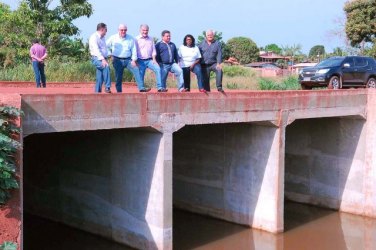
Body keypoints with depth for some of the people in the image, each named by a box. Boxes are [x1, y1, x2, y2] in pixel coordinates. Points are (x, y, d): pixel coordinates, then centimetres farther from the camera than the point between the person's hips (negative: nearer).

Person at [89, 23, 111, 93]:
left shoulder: (102, 38, 19)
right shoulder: (94, 37, -9)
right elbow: (96, 49, -21)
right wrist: (102, 59, -31)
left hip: (103, 59, 9)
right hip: (97, 58, -9)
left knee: (100, 77, 5)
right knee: (106, 67, -31)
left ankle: (97, 91, 9)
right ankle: (107, 87, -33)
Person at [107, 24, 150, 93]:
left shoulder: (131, 39, 3)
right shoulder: (113, 38, 4)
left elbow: (134, 50, 2)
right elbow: (106, 46, 16)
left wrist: (134, 60, -7)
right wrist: (111, 54, 13)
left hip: (128, 60, 0)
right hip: (117, 60, 0)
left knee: (136, 70, -19)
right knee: (118, 77, 1)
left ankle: (141, 88, -23)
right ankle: (119, 91, 11)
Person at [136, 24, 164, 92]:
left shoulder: (151, 39, 13)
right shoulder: (137, 39, 2)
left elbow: (153, 50, 13)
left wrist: (154, 60, 0)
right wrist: (136, 62, -5)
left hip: (149, 60, 2)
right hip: (141, 61, -2)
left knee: (158, 69, -20)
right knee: (140, 77, -2)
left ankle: (159, 87, -23)